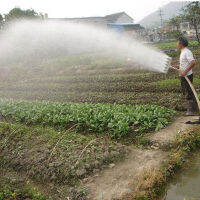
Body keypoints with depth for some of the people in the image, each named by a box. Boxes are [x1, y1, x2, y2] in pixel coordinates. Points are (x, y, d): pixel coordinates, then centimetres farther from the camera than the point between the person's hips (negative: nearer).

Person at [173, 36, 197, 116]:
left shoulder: (187, 52, -16)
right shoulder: (183, 52, 15)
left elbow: (193, 63, -25)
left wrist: (185, 71, -28)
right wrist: (178, 67, 10)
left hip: (187, 76, -10)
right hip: (183, 76, 10)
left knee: (189, 93, -3)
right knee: (185, 92, 16)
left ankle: (191, 110, 6)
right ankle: (195, 107, 27)